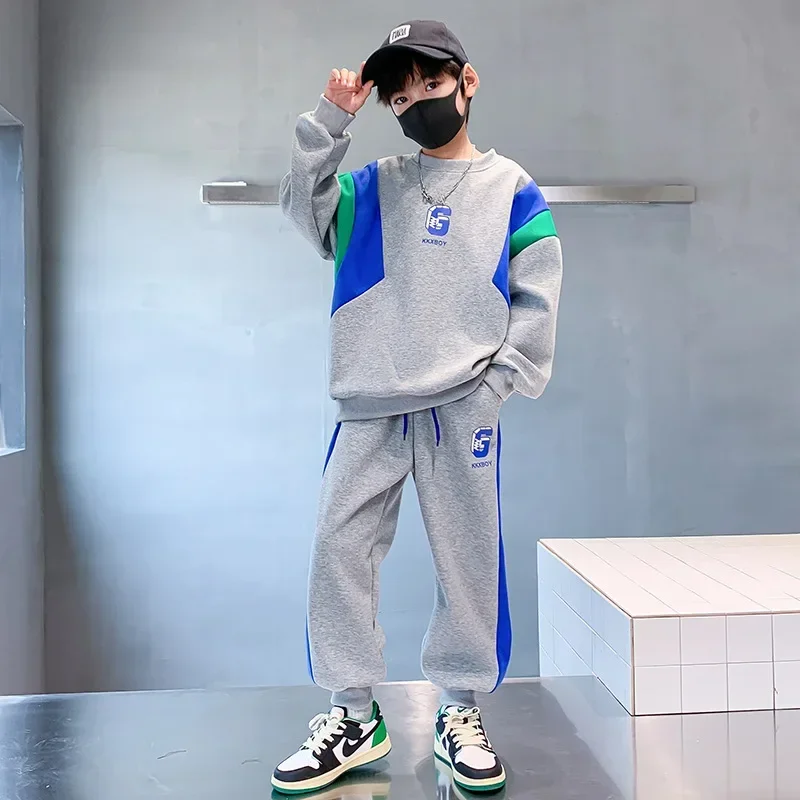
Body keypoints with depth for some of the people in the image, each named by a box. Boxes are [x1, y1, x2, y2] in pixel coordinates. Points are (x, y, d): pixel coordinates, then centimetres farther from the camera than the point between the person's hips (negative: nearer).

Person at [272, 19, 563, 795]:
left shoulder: (509, 187, 9)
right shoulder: (373, 185, 15)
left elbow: (537, 297, 4)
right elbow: (303, 204, 1)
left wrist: (504, 378, -5)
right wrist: (329, 121, -8)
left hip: (463, 408, -2)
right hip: (370, 408, 2)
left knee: (468, 559, 2)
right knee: (339, 549, 0)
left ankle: (461, 714, 19)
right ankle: (354, 716, 14)